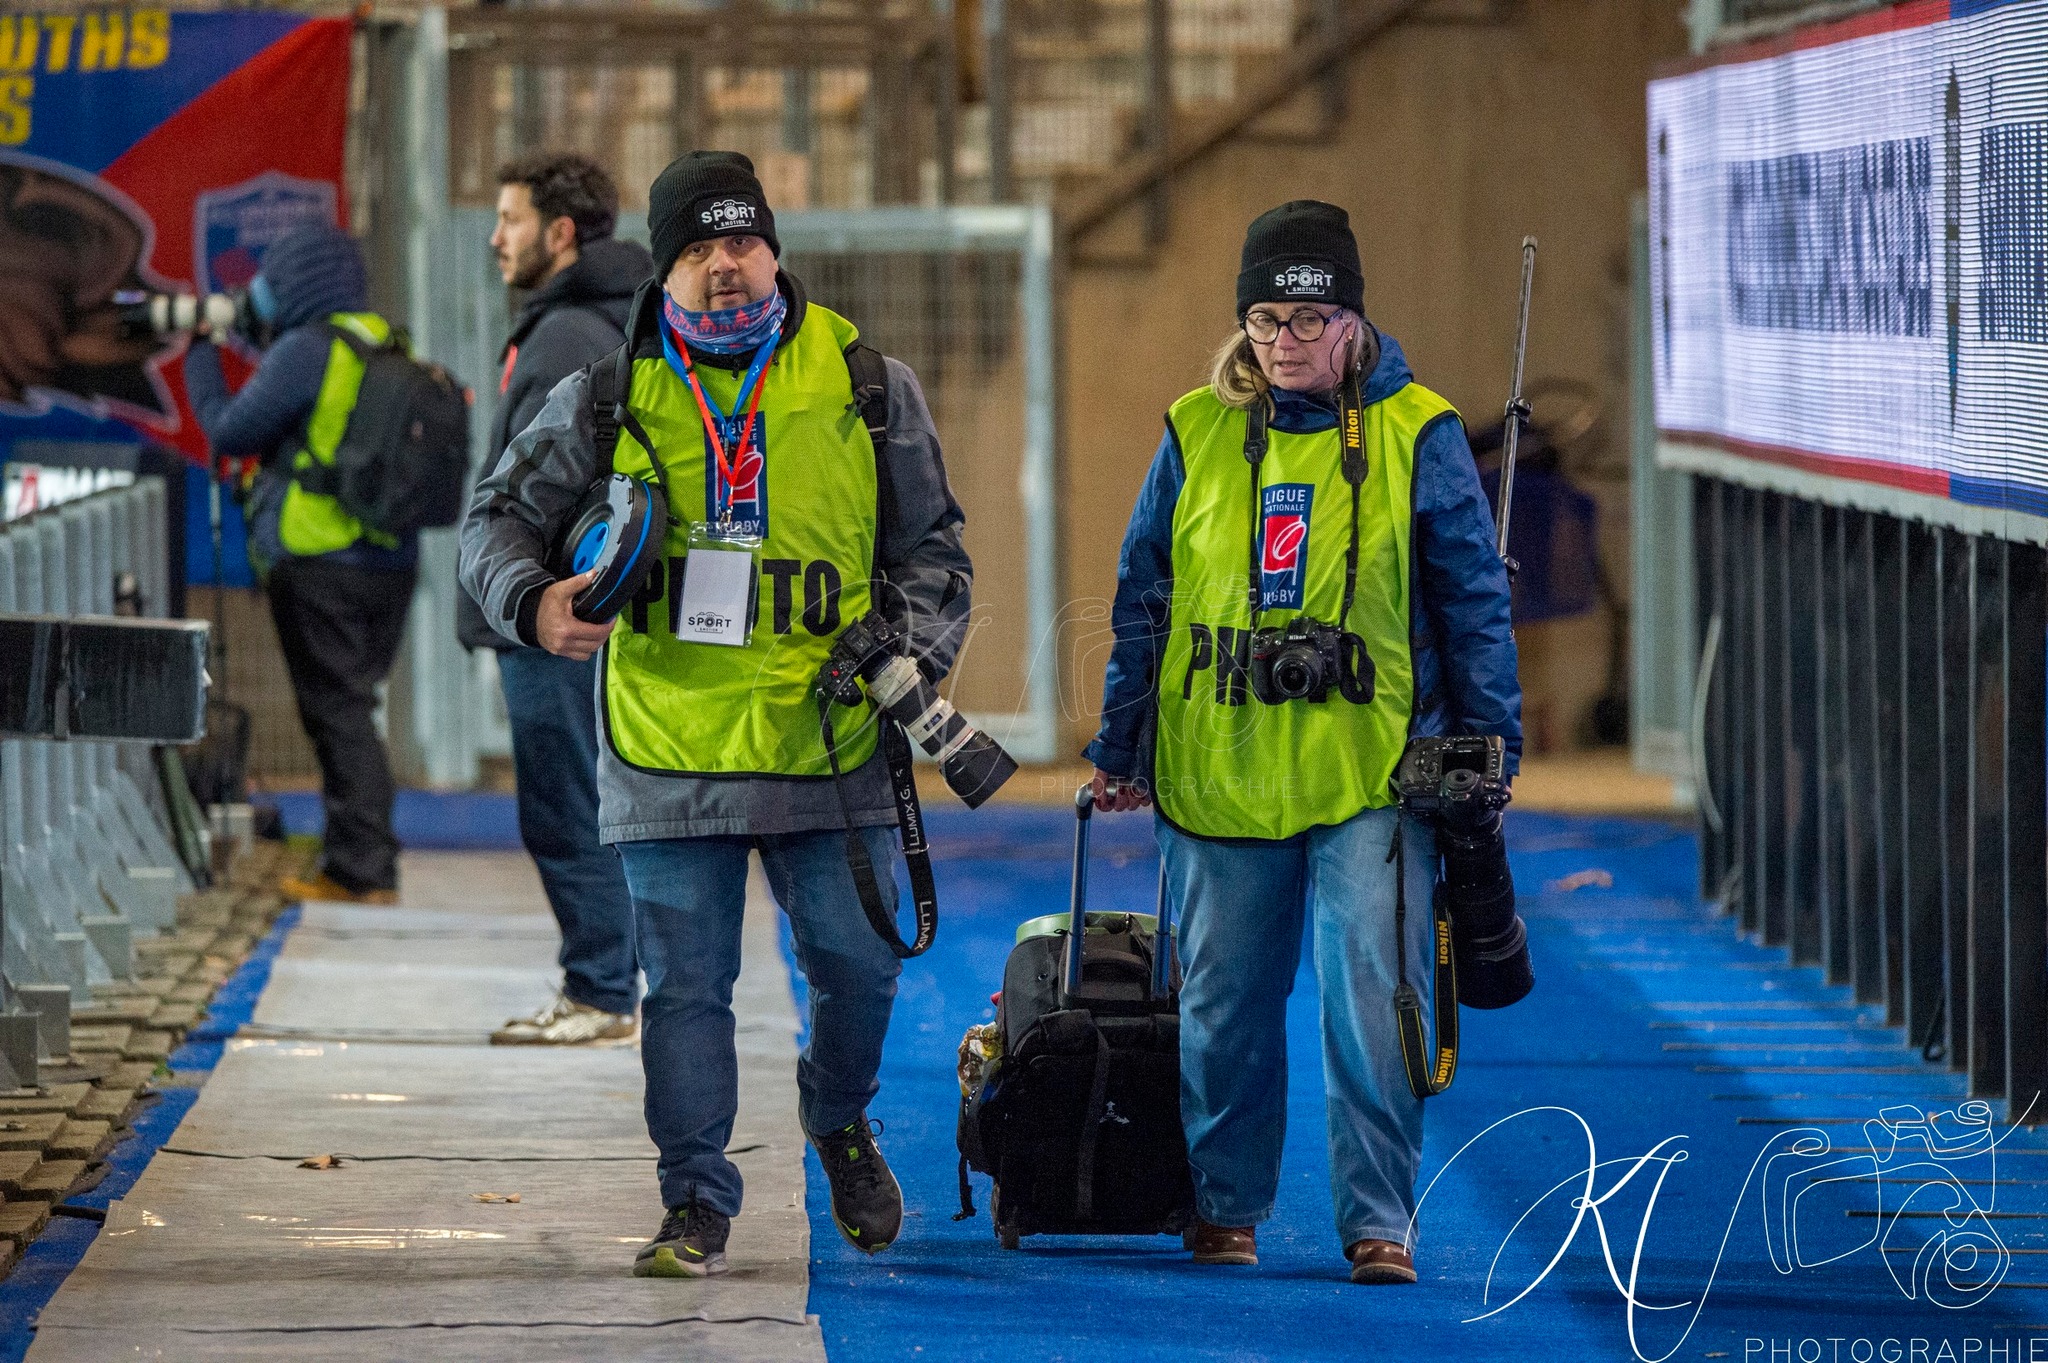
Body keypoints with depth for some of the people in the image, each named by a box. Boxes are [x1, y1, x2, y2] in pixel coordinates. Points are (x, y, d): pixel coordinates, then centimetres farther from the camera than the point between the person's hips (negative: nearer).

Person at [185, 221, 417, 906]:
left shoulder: (306, 351, -12)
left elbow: (230, 432, -5)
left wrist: (199, 356, 10)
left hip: (320, 561, -7)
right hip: (392, 560, 7)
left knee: (337, 710, -4)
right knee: (348, 709, 15)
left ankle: (367, 870, -6)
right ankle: (349, 863, 18)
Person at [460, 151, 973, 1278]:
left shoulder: (867, 388, 5)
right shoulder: (607, 400, 4)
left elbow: (930, 545, 12)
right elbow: (501, 518, 10)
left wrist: (911, 648, -5)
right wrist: (534, 602, -10)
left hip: (829, 745, 0)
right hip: (669, 749, 0)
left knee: (858, 965, 3)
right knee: (686, 984, 1)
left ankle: (839, 1119, 34)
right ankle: (696, 1205, 10)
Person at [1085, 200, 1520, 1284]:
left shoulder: (1417, 434, 0)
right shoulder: (1196, 435, 6)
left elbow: (1472, 600, 5)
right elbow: (1143, 597, 14)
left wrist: (1488, 742, 2)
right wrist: (1120, 746, 15)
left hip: (1373, 771, -2)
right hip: (1219, 769, 2)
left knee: (1373, 994, -9)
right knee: (1225, 999, 10)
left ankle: (1378, 1217, -1)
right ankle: (1225, 1204, 24)